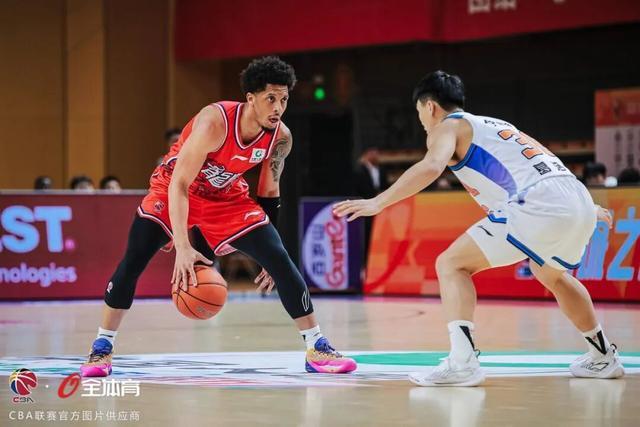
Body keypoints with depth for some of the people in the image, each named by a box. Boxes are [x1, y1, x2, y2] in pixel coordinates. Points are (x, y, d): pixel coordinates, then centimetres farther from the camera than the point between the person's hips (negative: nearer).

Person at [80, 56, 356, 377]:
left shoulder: (281, 138, -16)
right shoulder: (215, 121, -33)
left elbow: (269, 193, 1)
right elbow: (179, 184, -33)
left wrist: (269, 255, 3)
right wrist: (183, 247, -42)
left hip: (226, 197, 4)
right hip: (174, 190, -4)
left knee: (280, 261, -9)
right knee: (132, 261, -19)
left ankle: (317, 349, 0)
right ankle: (102, 348, -4)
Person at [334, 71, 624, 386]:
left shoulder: (447, 127, 9)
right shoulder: (495, 125, 32)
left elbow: (431, 166, -14)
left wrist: (377, 203, -16)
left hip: (539, 205, -8)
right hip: (580, 200, 8)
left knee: (451, 264, -2)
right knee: (552, 276, 36)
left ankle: (462, 362, -18)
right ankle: (603, 358, 46)